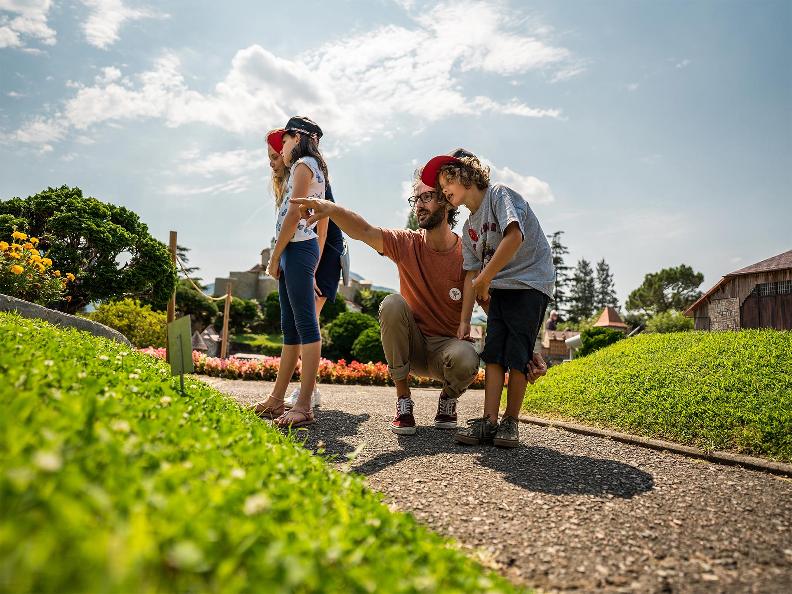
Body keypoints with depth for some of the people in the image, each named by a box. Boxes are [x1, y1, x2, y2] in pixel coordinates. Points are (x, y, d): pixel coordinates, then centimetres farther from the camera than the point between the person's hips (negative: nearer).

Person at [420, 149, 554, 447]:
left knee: (517, 356, -8)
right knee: (493, 353, -4)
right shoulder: (469, 227, 14)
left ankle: (510, 422, 3)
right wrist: (464, 320, 3)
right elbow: (471, 274, 10)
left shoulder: (498, 194, -8)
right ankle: (489, 422, -3)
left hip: (530, 282, -7)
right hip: (499, 288, 7)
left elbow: (514, 236, -25)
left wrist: (485, 278, -18)